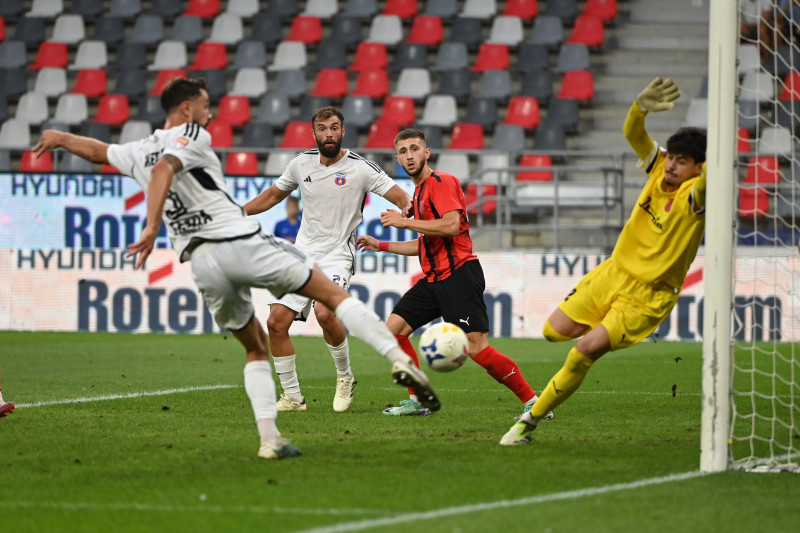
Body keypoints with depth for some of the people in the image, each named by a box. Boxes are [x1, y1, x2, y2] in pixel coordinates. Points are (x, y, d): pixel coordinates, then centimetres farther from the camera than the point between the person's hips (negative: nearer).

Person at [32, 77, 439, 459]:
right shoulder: (192, 136, 0)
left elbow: (96, 150, 35)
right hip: (241, 242, -6)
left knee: (256, 349, 20)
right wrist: (152, 227, -29)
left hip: (202, 263, 6)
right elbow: (164, 169, -20)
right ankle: (399, 359, -15)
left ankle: (269, 438, 6)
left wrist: (59, 138, 55)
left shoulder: (139, 152, 17)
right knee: (335, 295, 1)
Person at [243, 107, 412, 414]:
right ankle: (292, 397, 7)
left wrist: (408, 209, -35)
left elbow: (401, 197, -12)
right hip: (303, 253, 5)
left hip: (337, 256, -5)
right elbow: (274, 195, 23)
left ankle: (345, 376, -3)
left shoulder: (360, 168, -8)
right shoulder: (302, 164, 6)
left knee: (325, 313, -30)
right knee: (276, 322, -6)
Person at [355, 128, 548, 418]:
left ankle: (533, 402, -10)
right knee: (393, 328, 3)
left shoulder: (442, 182, -8)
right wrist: (380, 245, 30)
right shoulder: (419, 191, 21)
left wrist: (405, 222, -17)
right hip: (434, 279, 10)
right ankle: (418, 401, 8)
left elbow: (451, 225, -23)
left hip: (459, 274, -10)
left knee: (477, 349, -17)